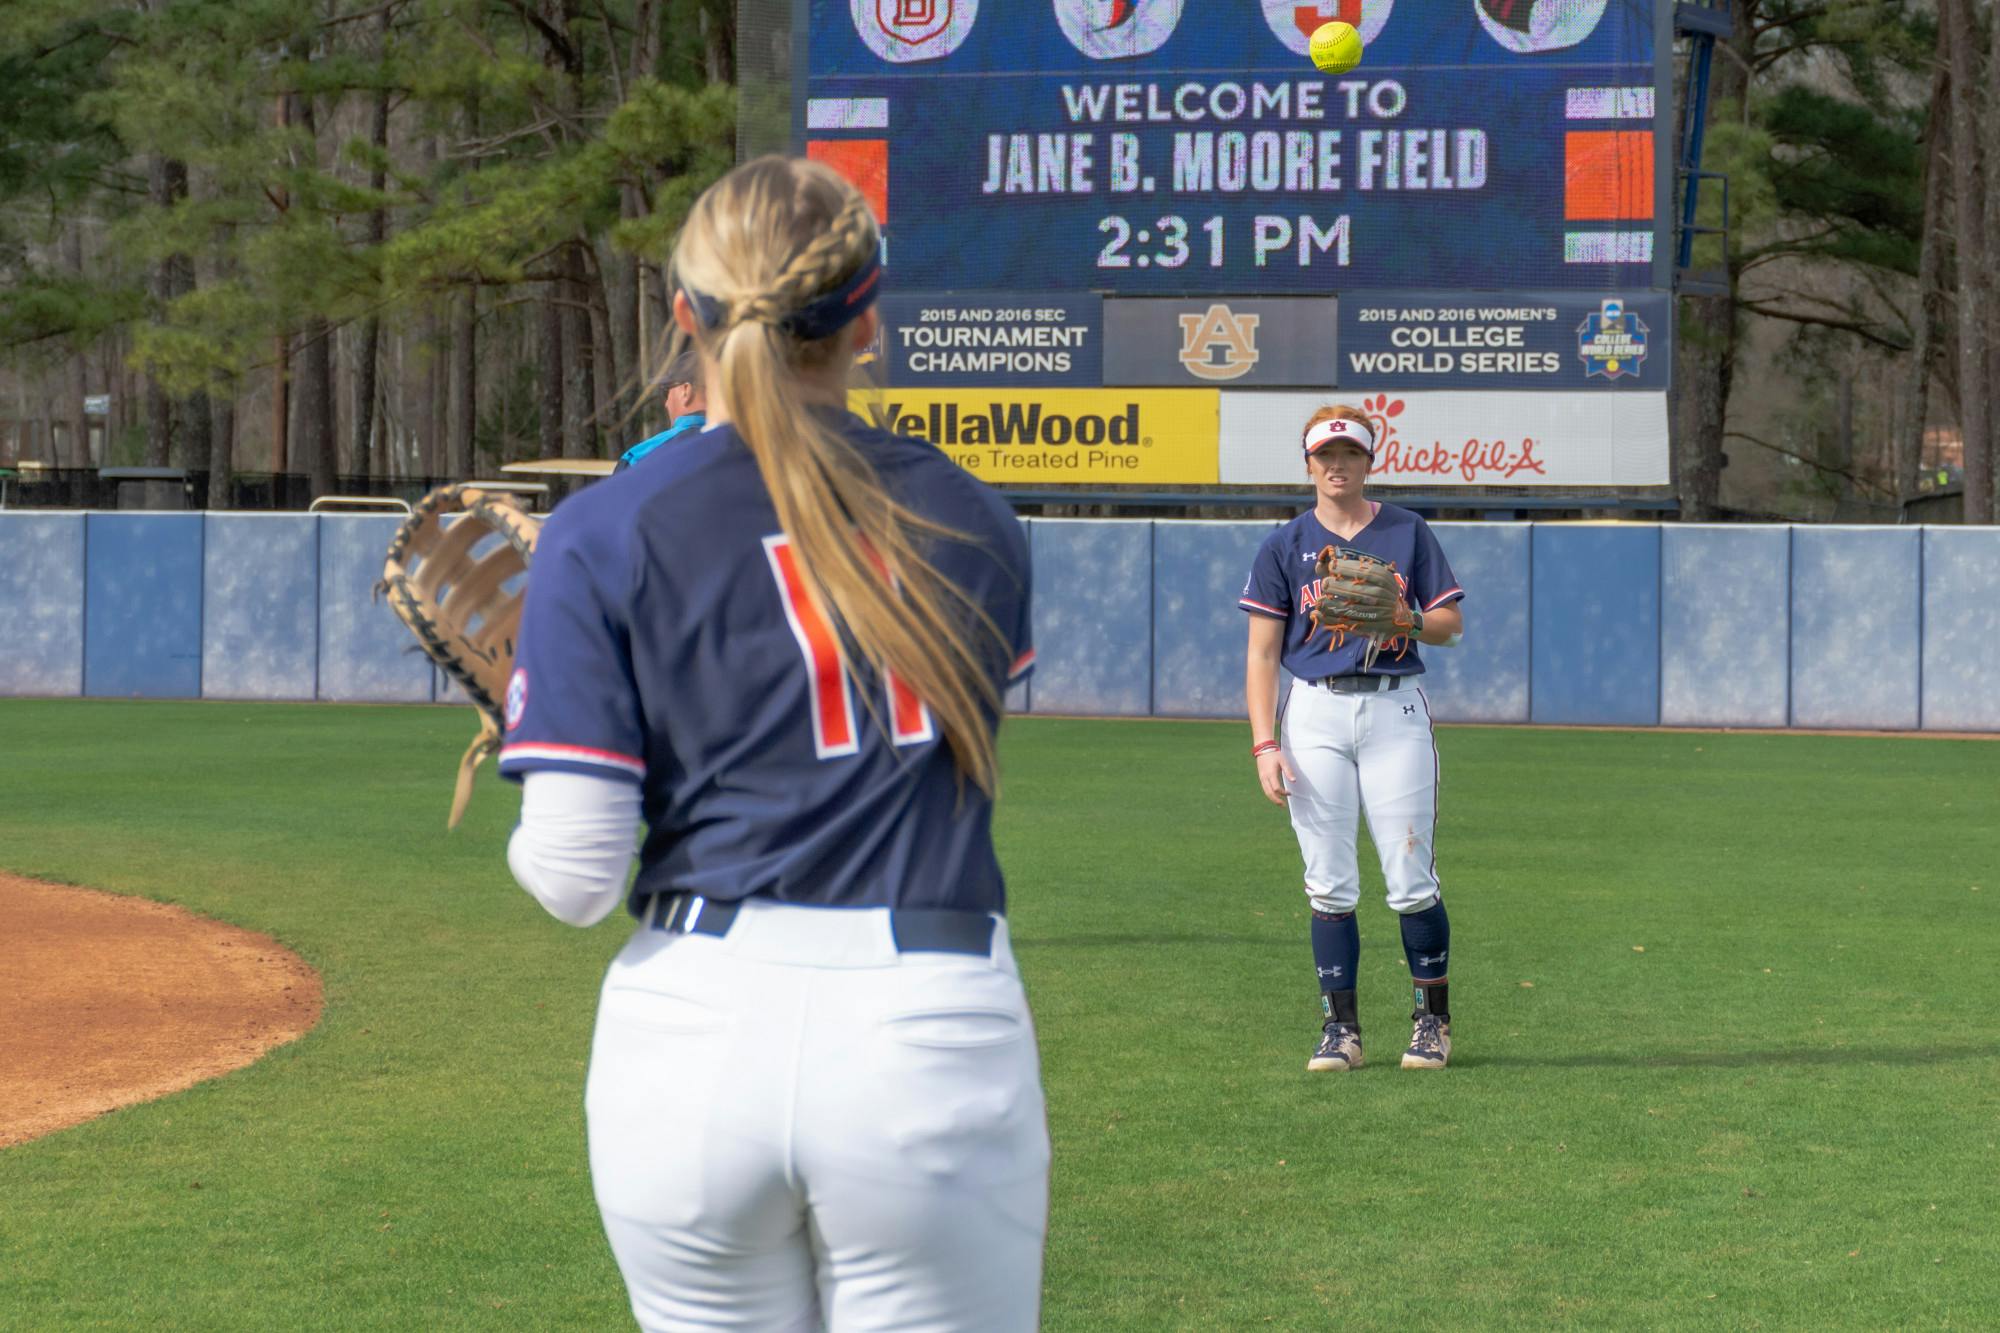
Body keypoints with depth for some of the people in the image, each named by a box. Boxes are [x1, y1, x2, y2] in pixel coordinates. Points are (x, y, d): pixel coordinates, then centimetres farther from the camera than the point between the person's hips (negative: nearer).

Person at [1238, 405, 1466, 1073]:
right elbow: (1262, 652, 4)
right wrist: (1264, 744, -6)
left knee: (1412, 880, -3)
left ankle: (1434, 1019, 11)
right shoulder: (1285, 544, 7)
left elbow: (1450, 623, 8)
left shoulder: (1407, 532, 8)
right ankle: (1340, 1029, 7)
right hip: (1316, 711, 1)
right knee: (1330, 884, 1)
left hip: (1396, 706, -1)